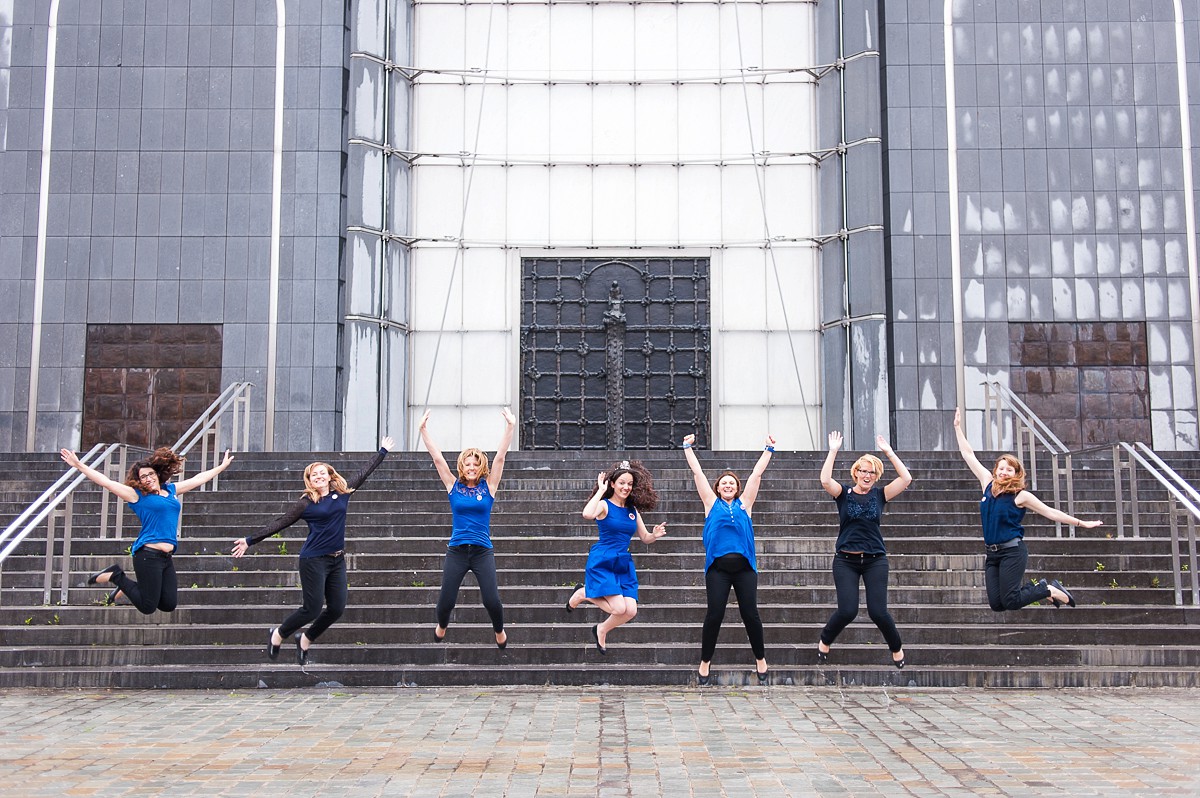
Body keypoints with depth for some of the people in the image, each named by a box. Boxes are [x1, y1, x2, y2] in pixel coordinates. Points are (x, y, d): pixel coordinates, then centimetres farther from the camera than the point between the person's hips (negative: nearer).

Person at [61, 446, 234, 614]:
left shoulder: (171, 490, 16)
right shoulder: (137, 495, 1)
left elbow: (198, 479, 26)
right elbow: (106, 482, -5)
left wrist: (222, 466, 34)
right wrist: (79, 465, -12)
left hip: (167, 557, 6)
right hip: (148, 555, -6)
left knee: (169, 605, 5)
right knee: (148, 607, -6)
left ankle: (124, 589, 27)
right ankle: (115, 576, 15)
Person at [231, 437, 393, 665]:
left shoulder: (342, 493, 7)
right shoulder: (306, 502, -4)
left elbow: (364, 473, 18)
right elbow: (280, 523, -1)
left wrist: (382, 451, 26)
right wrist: (250, 540, -2)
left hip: (337, 560, 5)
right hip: (314, 559, -5)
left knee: (337, 608, 2)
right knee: (312, 609, -6)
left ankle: (305, 639, 25)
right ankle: (278, 635, 20)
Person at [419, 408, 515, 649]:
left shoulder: (488, 486, 3)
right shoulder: (453, 486, 4)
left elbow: (500, 457, -5)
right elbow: (437, 458, -1)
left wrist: (510, 427, -14)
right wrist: (424, 430, -7)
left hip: (482, 551, -1)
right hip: (456, 550, 1)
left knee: (492, 600, -11)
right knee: (446, 600, -1)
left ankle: (499, 631, 21)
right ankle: (441, 627, 34)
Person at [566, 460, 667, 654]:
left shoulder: (633, 510, 9)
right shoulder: (604, 505, -8)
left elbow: (645, 538, 15)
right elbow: (587, 514, -32)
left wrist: (655, 535, -8)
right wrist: (601, 491, -21)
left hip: (624, 564, 6)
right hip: (602, 562, -6)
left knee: (630, 611, -7)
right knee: (619, 608, -17)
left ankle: (601, 630, 24)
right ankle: (583, 593, 11)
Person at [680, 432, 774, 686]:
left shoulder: (744, 503, 13)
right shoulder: (711, 503, 11)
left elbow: (757, 473, 14)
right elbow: (697, 472, 13)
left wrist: (768, 449, 16)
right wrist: (688, 447, 15)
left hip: (744, 566, 1)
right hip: (718, 567, -1)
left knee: (750, 614, -1)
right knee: (714, 614, -5)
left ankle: (761, 660, 16)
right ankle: (705, 663, 9)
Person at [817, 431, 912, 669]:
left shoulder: (879, 495, 4)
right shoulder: (843, 493, 0)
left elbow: (906, 478, -8)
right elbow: (825, 480, -20)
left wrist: (888, 451, -9)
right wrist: (833, 451, -19)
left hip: (875, 560, 1)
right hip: (845, 560, -1)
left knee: (878, 611, -8)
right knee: (847, 611, -11)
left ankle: (897, 648, 20)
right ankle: (824, 642, 18)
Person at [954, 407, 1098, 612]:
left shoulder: (1021, 495, -5)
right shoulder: (988, 484, 6)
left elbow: (1051, 513, -1)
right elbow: (968, 455, 10)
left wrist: (1082, 523, -3)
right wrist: (958, 427, 11)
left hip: (1012, 551, -5)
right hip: (992, 553, 5)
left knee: (1010, 602, -12)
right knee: (996, 604, -1)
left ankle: (1052, 590, 12)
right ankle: (1034, 587, 24)